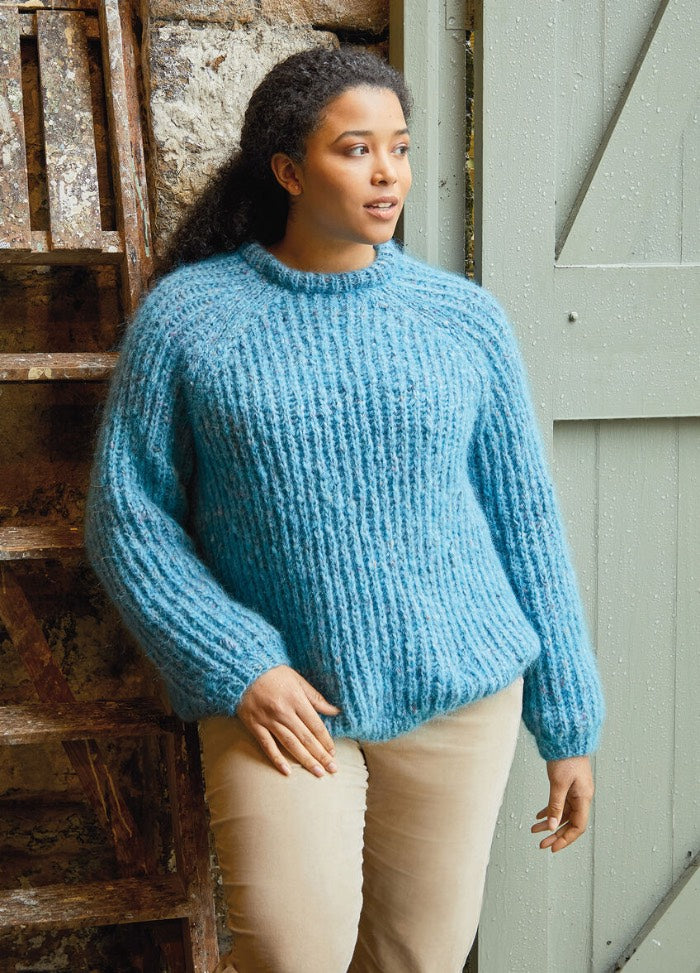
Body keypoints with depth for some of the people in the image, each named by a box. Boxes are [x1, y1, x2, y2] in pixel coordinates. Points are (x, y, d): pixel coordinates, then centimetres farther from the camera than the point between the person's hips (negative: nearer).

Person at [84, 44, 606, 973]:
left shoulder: (464, 318, -1)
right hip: (278, 696, -2)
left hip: (460, 694, 2)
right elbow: (128, 517, -3)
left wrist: (570, 723, 6)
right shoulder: (183, 318, -5)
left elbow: (524, 521, 4)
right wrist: (238, 670, -14)